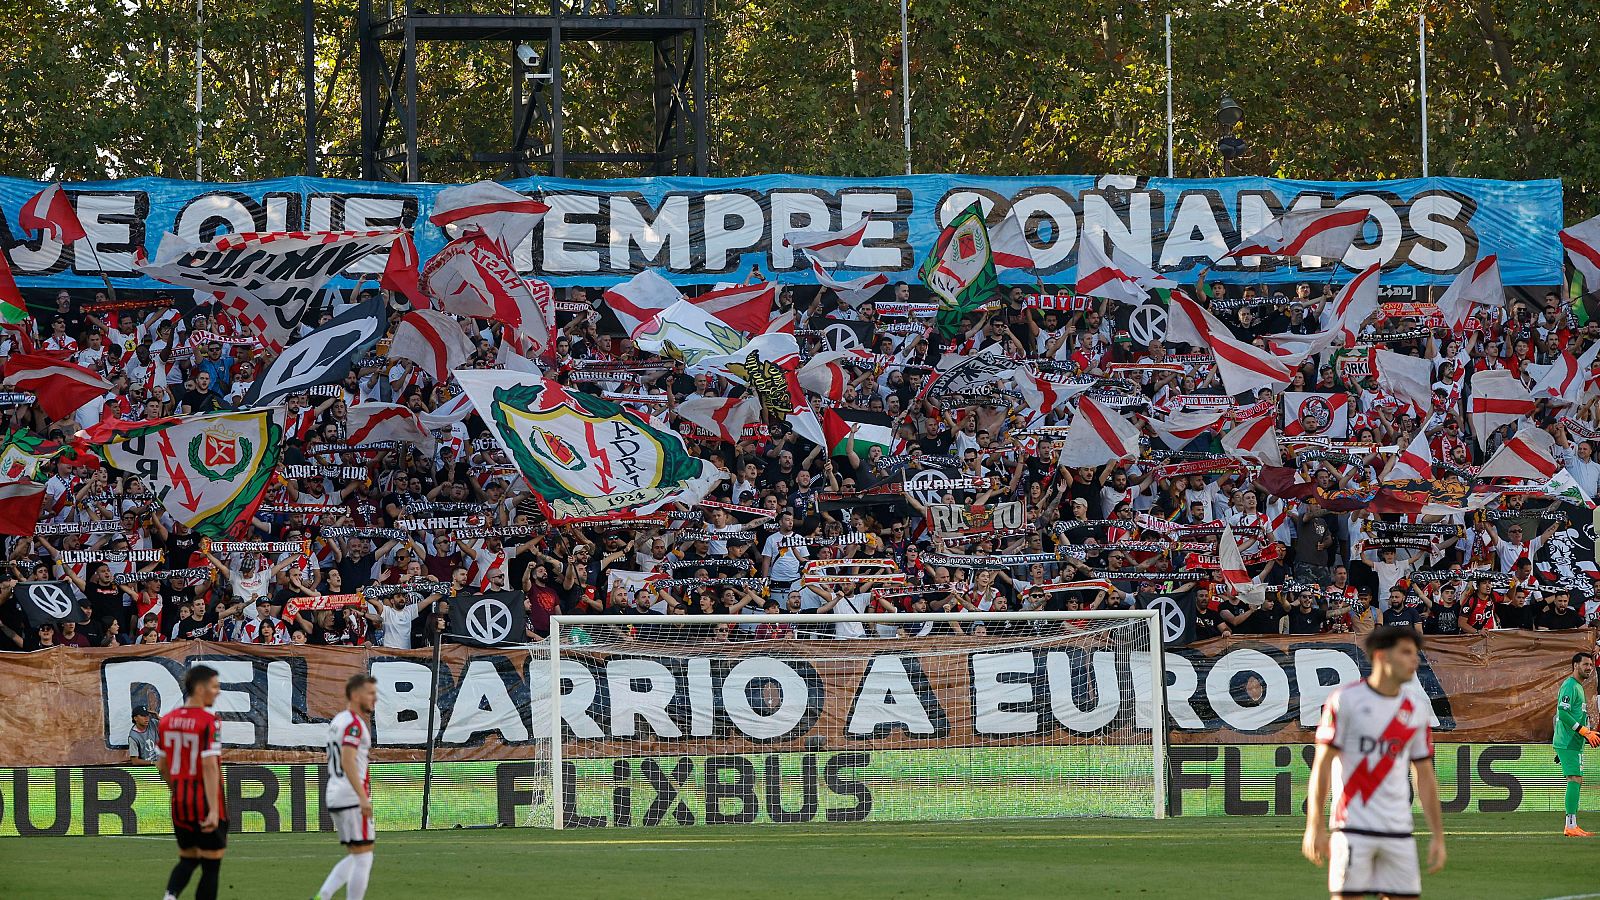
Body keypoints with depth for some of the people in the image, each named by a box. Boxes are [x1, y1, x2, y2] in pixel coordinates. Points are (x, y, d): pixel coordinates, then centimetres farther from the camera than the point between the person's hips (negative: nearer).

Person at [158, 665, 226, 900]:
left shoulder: (167, 720, 5)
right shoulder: (208, 722, -16)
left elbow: (162, 765, 14)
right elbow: (209, 766, -23)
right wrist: (214, 810, -25)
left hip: (180, 801, 6)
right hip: (205, 800, -6)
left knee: (187, 859, 19)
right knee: (211, 866, 4)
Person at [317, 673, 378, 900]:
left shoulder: (338, 721, 17)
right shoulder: (354, 724, -13)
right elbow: (347, 762, -24)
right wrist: (363, 798, -30)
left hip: (334, 796, 10)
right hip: (352, 798, -10)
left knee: (355, 858, 15)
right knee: (363, 858, -4)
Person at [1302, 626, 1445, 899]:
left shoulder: (1416, 707, 10)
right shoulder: (1345, 699, -5)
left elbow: (1425, 775, 14)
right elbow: (1322, 764, -5)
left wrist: (1438, 836, 10)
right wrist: (1315, 827, -9)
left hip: (1398, 831, 5)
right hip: (1352, 825, -5)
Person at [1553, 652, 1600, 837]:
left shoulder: (1578, 687, 21)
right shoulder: (1570, 686, -11)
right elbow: (1563, 713, -21)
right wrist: (1585, 732, -20)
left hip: (1574, 743, 11)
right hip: (1568, 743, -11)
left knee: (1576, 782, 10)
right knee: (1575, 780, -15)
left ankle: (1571, 827, 11)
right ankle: (1571, 826, -18)